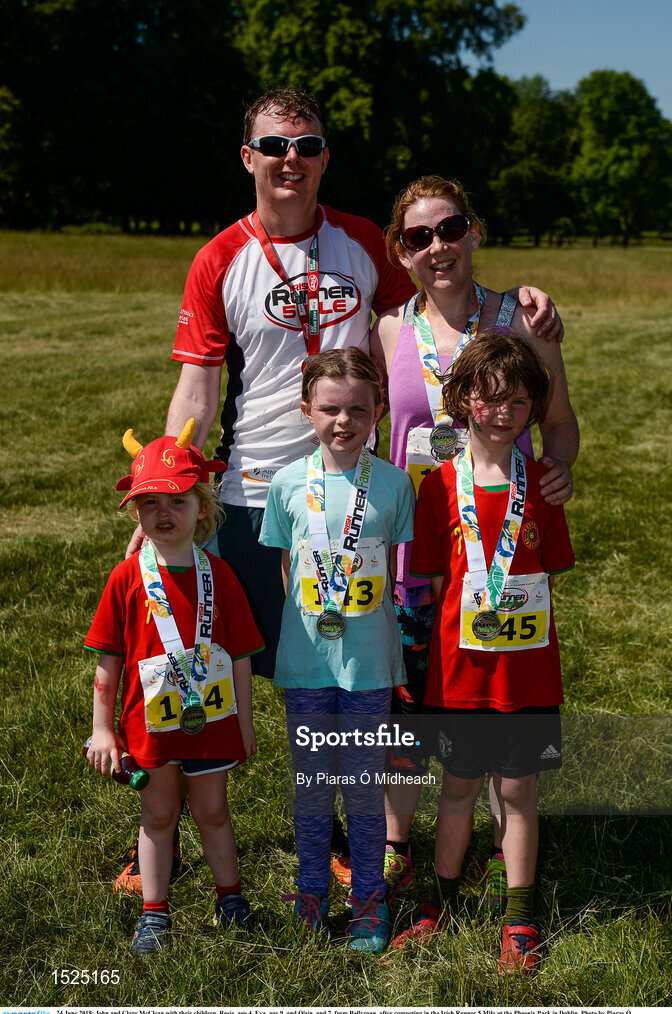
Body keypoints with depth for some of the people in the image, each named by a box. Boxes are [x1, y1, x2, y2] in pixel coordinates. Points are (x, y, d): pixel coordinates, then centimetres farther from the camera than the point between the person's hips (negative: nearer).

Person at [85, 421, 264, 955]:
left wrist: (244, 723, 2)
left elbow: (240, 655, 0)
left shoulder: (217, 575, -5)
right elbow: (108, 660, -2)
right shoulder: (128, 578, -7)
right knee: (159, 815, 13)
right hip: (150, 721, 0)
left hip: (211, 718, 0)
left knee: (213, 811, 14)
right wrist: (102, 729, -2)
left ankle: (230, 893, 34)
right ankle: (154, 913, 26)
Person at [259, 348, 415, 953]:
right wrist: (308, 616, 1)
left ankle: (368, 898, 27)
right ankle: (311, 890, 31)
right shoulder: (289, 483, -3)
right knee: (311, 783, 12)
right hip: (305, 659, 1)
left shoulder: (393, 483, -4)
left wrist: (405, 656, 3)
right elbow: (284, 567, 7)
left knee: (364, 785, 9)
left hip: (369, 661, -1)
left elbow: (402, 572, 3)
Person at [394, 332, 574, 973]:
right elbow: (428, 579, 1)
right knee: (459, 784, 13)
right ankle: (444, 900, 33)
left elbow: (549, 572, 6)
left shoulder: (539, 484, 1)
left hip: (527, 665, 1)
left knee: (518, 787, 10)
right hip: (461, 663, 0)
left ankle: (519, 918, 24)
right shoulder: (441, 485, -3)